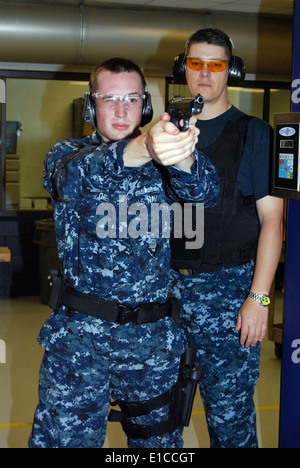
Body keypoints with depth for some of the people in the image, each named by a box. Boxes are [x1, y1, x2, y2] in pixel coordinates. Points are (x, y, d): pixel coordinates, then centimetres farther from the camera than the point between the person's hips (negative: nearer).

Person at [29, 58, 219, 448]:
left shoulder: (160, 163, 6)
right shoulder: (66, 155, 0)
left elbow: (205, 190, -15)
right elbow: (79, 174, -25)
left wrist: (181, 152, -40)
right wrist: (143, 149, -46)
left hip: (153, 335, 3)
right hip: (79, 332, -2)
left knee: (157, 436, 17)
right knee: (67, 436, -1)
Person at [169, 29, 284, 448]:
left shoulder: (252, 133, -1)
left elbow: (272, 217, -7)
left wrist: (259, 297, -13)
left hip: (227, 287, -4)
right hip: (170, 285, 4)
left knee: (228, 409, -1)